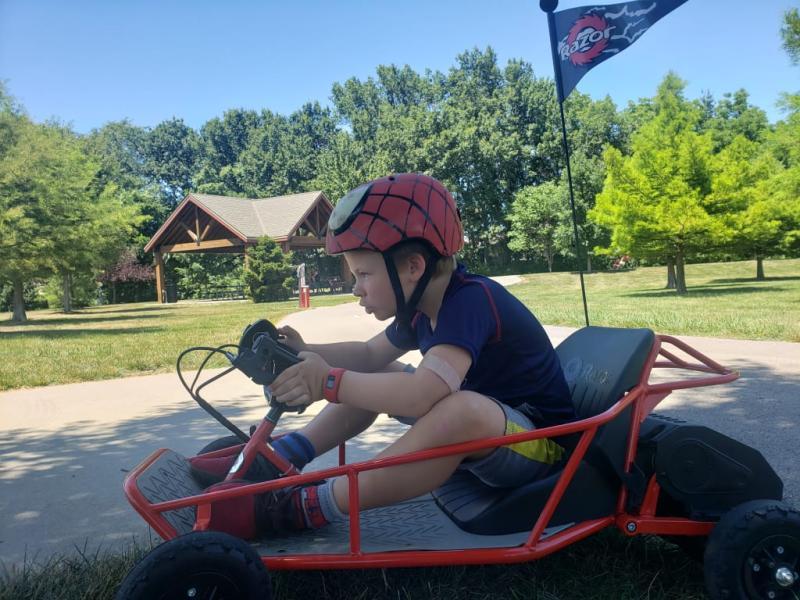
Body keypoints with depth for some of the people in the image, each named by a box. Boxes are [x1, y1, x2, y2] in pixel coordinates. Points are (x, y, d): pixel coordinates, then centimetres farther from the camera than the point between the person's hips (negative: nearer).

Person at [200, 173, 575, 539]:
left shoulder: (470, 301, -28)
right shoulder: (425, 308, 1)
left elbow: (422, 395, -42)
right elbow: (370, 355, 14)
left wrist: (330, 382, -37)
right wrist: (305, 353, -1)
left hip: (539, 442, -9)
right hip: (481, 428, 9)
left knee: (463, 409, -41)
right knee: (373, 380, 9)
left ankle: (301, 509, -31)